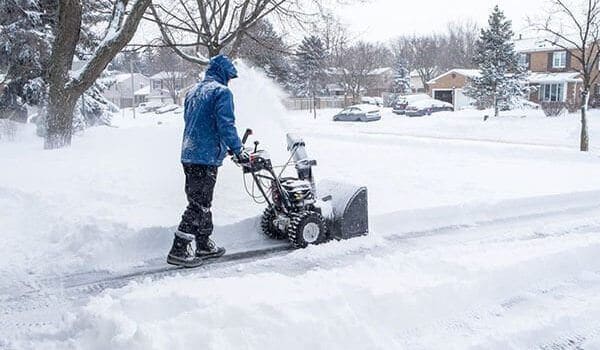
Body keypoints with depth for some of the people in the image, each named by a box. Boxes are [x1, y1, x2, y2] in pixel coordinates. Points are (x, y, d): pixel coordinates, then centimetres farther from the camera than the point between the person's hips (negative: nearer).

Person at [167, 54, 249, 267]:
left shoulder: (193, 93, 19)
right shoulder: (221, 92, -8)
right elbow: (226, 125, -16)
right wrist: (238, 150, -9)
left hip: (188, 154, 9)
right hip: (207, 156, -9)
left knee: (201, 203, 16)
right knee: (199, 204, -5)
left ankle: (204, 246, 25)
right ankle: (179, 250, -5)